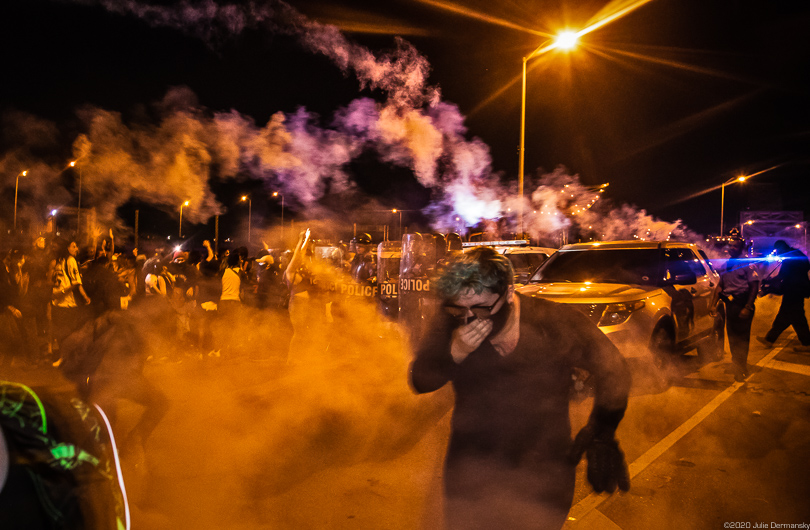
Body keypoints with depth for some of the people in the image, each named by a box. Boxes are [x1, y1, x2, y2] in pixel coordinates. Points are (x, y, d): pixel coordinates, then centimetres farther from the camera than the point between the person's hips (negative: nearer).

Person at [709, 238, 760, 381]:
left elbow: (754, 286, -10)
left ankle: (741, 369, 2)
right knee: (732, 336, 12)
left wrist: (748, 307, -17)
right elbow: (720, 286, 20)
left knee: (741, 337, -4)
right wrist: (713, 304, 11)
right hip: (730, 305, 6)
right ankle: (736, 364, 28)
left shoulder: (747, 264, -4)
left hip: (742, 305, -6)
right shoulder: (726, 265, 15)